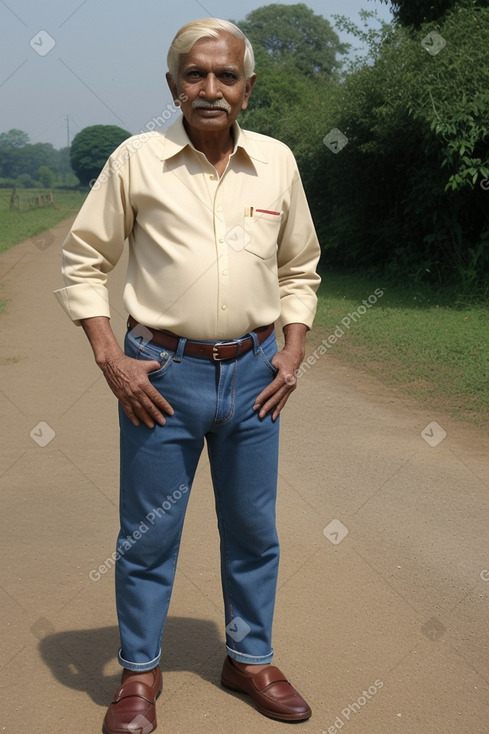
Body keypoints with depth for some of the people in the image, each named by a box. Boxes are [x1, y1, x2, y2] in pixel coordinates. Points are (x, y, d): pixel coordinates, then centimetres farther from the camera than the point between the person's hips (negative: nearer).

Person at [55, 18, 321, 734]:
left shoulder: (277, 162, 4)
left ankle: (250, 658, 32)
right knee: (148, 535, 7)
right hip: (162, 374, -2)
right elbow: (83, 261, 0)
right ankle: (140, 672, 25)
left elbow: (300, 266, 15)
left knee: (253, 530, 13)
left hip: (254, 373, 3)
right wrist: (111, 359, -8)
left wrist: (293, 351, 4)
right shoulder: (137, 159, -4)